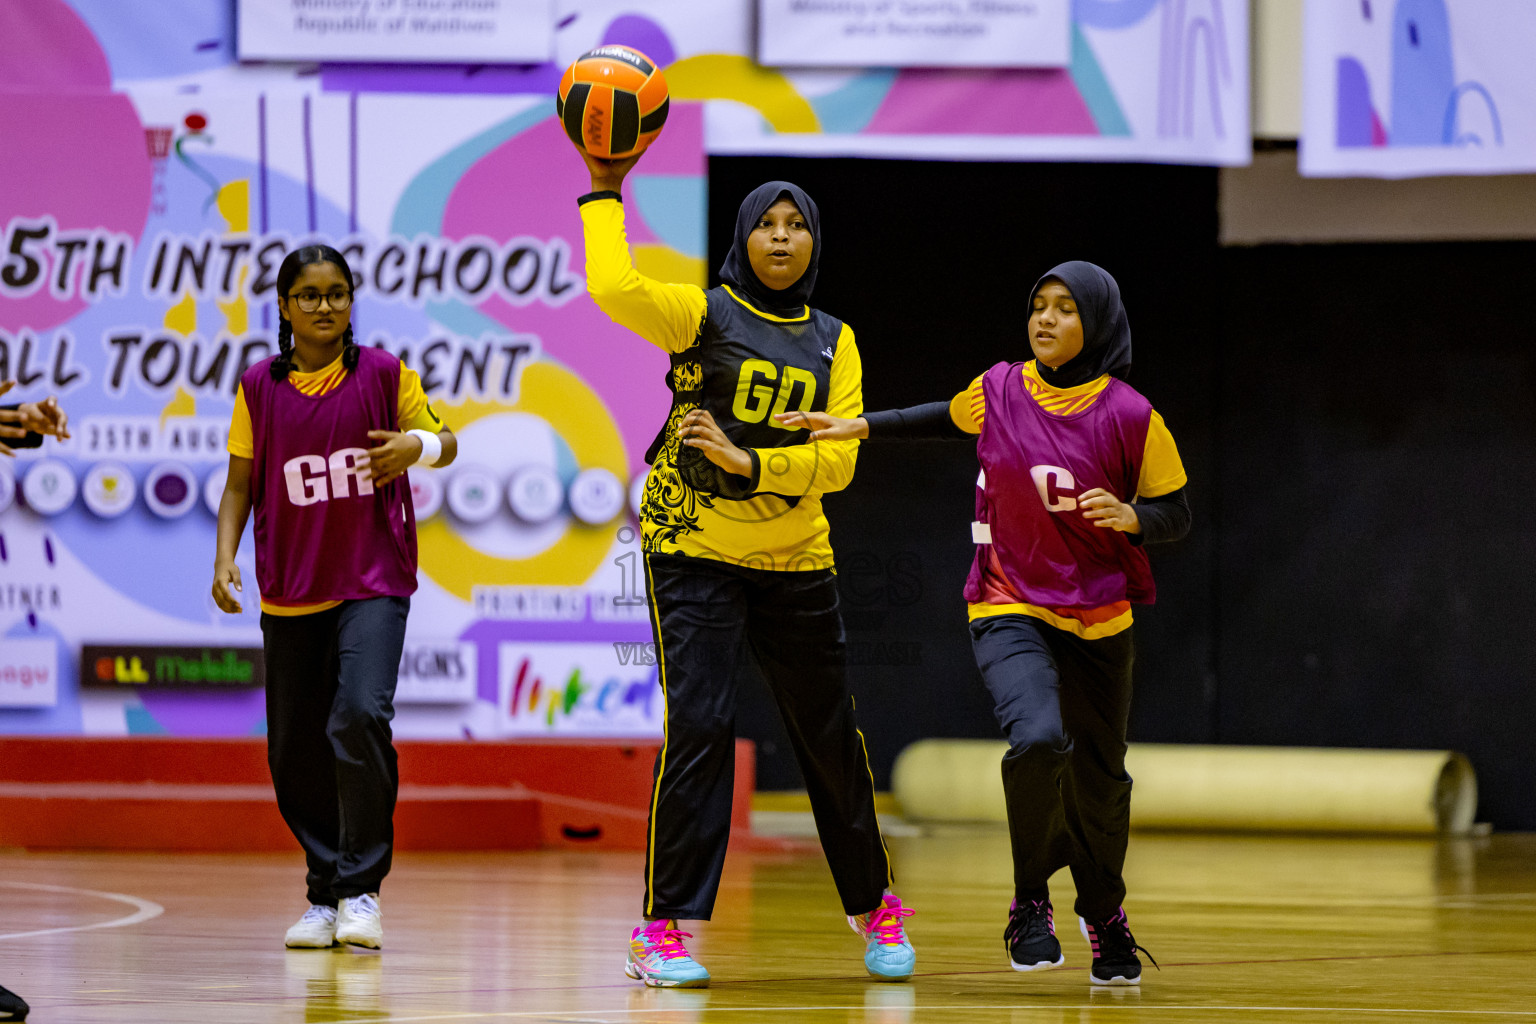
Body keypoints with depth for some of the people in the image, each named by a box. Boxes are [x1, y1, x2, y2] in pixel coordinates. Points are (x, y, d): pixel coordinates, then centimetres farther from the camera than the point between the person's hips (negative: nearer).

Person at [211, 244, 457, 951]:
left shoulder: (384, 375, 0)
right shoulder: (259, 389, 3)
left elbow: (444, 441, 10)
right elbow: (240, 483, 8)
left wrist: (418, 445, -13)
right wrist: (226, 555, -5)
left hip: (374, 582, -3)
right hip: (289, 593, 3)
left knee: (360, 715, -21)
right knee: (295, 747, 5)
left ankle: (361, 887, -12)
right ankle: (325, 897, 20)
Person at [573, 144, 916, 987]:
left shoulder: (833, 342, 8)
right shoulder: (704, 315, -3)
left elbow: (840, 459, -3)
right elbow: (614, 288, -23)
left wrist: (749, 461, -18)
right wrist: (604, 195, -16)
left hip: (795, 564, 4)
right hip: (692, 553, -4)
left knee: (830, 736, 11)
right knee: (699, 726, -16)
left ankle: (872, 906, 29)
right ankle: (663, 929, -13)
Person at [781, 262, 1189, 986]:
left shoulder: (1129, 416, -9)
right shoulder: (999, 391, -2)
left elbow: (1175, 516, -2)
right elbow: (947, 419, 21)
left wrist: (1130, 515, -22)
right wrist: (858, 427, 17)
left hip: (1099, 620, 1)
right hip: (1009, 612, 0)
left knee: (1099, 777, 10)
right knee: (1037, 738, -27)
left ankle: (1104, 913, 40)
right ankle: (1030, 901, -6)